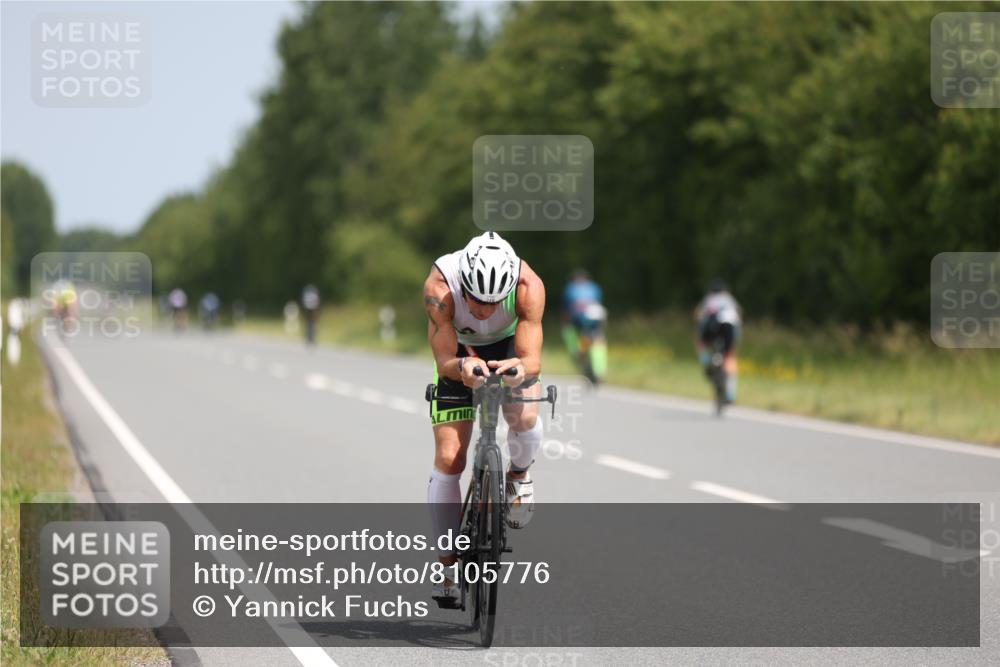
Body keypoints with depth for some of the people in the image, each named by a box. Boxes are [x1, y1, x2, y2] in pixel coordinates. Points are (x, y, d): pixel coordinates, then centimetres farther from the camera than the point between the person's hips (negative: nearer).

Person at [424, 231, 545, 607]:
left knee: (525, 418, -29)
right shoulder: (440, 285, -37)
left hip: (509, 347, 0)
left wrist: (520, 368, -61)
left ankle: (519, 475, 6)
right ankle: (447, 562, 6)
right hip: (459, 353, 0)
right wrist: (463, 367, -58)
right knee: (449, 459, -8)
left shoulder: (528, 286, -37)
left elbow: (533, 360, -38)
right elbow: (445, 363, -36)